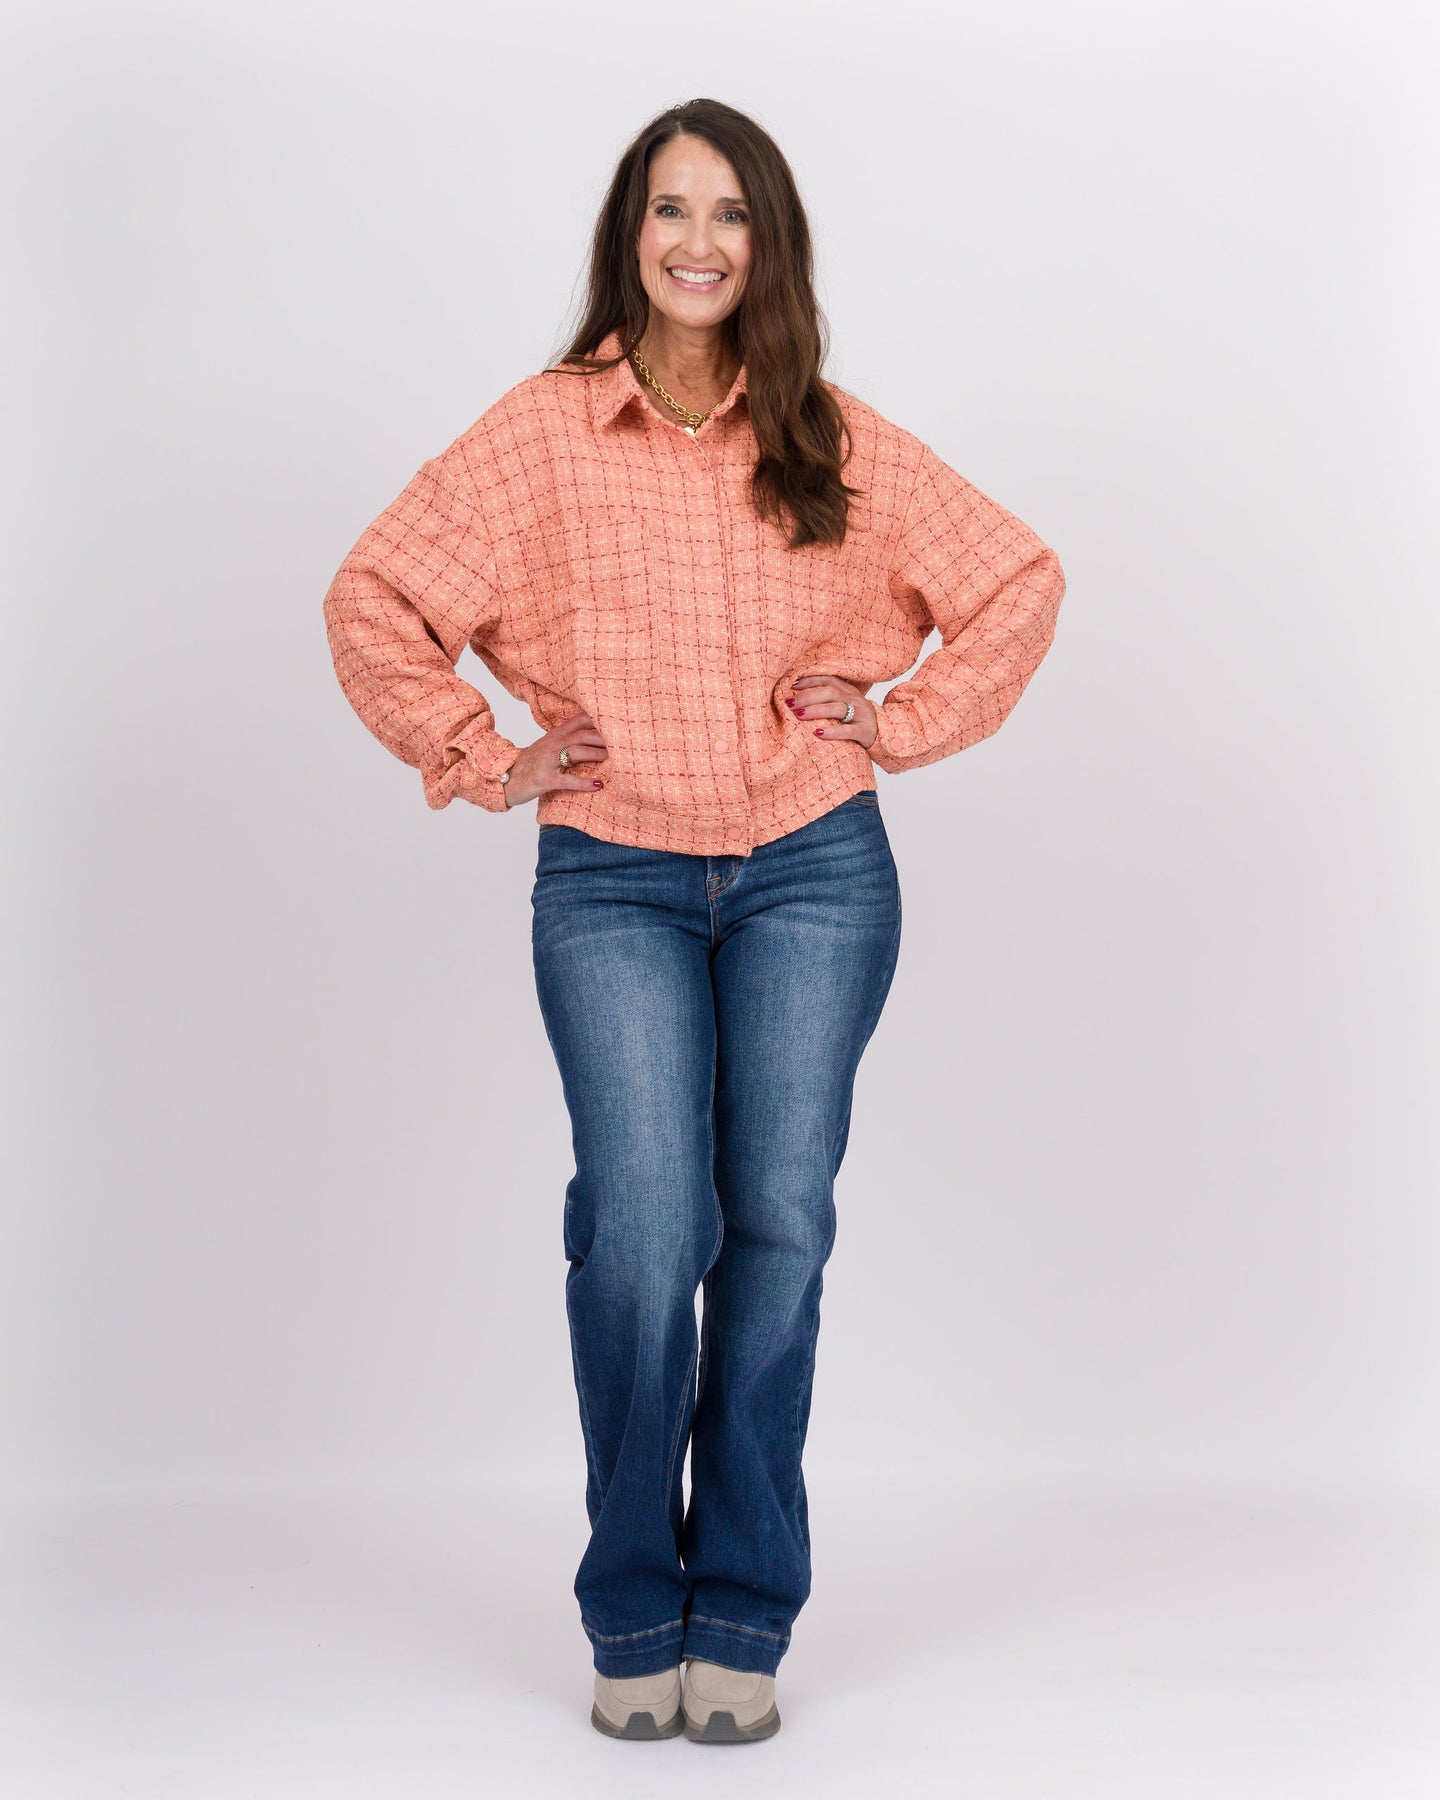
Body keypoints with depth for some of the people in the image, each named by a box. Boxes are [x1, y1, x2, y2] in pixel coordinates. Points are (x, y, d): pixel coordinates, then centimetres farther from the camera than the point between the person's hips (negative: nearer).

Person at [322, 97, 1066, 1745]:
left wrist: (905, 724, 5)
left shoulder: (837, 442, 5)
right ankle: (631, 1613, 5)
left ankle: (741, 1615, 11)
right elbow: (373, 599, 2)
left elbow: (1019, 580, 14)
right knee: (646, 1231, -13)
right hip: (613, 882, -1)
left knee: (777, 1224, -2)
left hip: (814, 874, 2)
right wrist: (484, 762, -1)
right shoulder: (545, 433, 0)